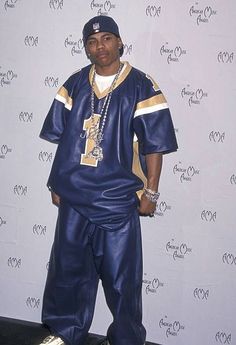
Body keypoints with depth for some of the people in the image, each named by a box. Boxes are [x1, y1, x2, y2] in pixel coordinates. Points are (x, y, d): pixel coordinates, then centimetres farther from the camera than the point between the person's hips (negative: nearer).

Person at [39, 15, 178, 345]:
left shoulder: (141, 86, -6)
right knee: (68, 268, 14)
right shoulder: (75, 84, 5)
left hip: (118, 198, -4)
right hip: (73, 195, 4)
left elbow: (154, 144, -6)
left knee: (121, 275, 5)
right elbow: (62, 137, 10)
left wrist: (151, 192, -6)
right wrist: (57, 182, 11)